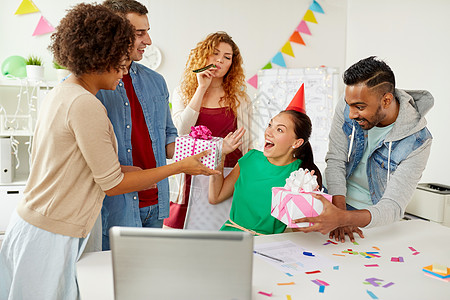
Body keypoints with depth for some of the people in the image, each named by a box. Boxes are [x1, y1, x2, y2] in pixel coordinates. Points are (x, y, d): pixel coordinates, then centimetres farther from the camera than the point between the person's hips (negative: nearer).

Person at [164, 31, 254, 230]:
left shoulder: (240, 98, 9)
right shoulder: (182, 93, 9)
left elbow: (247, 144, 11)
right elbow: (181, 130, -9)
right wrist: (202, 88, -7)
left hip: (230, 175, 0)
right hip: (194, 176, 0)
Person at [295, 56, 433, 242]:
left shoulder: (416, 142, -23)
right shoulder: (348, 105, -14)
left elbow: (393, 206, -27)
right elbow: (335, 161, -13)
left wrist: (343, 218, -46)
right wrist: (339, 210, -28)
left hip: (373, 213, -1)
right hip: (335, 198, 2)